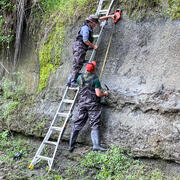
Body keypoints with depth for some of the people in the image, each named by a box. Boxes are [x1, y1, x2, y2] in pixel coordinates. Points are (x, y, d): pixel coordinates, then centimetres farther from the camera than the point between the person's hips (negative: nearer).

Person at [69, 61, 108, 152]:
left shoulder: (80, 77, 5)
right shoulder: (95, 79, -9)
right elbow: (98, 94, -13)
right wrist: (105, 93, 7)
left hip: (82, 103, 4)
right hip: (93, 104, -4)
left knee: (78, 124, 8)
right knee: (95, 125, -5)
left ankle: (71, 145, 12)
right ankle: (96, 145, -18)